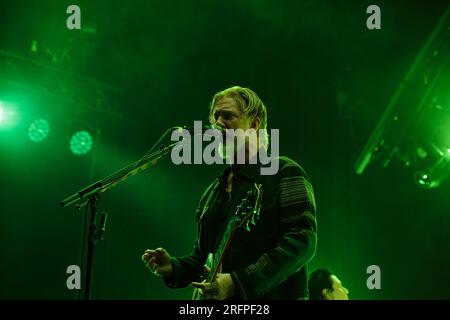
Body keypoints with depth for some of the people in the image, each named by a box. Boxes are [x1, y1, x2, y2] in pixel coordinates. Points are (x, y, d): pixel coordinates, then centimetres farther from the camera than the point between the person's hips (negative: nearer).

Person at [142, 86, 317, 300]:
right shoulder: (213, 192, 18)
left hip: (271, 294, -6)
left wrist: (238, 282, -21)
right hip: (215, 298, 6)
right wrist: (174, 268, 3)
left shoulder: (284, 173, -3)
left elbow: (303, 240, -15)